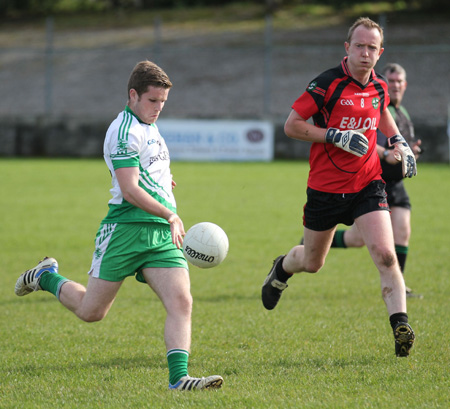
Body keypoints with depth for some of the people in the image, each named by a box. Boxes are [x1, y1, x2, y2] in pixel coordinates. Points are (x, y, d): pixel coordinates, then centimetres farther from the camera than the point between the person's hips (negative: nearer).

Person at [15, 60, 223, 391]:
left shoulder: (148, 127, 18)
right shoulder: (124, 131, -12)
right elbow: (130, 190, -20)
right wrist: (170, 215, -24)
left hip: (163, 234, 7)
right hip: (126, 229, -7)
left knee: (181, 302, -13)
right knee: (91, 311, 5)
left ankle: (179, 377, -20)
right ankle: (46, 277, 33)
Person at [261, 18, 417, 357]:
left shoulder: (379, 88, 2)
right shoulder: (328, 84, -15)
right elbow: (291, 125, -13)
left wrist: (399, 142, 12)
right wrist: (337, 136, -22)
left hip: (367, 185, 3)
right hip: (325, 187, -2)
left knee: (385, 254, -17)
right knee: (312, 262, 15)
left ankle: (401, 326, -17)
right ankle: (282, 268, 50)